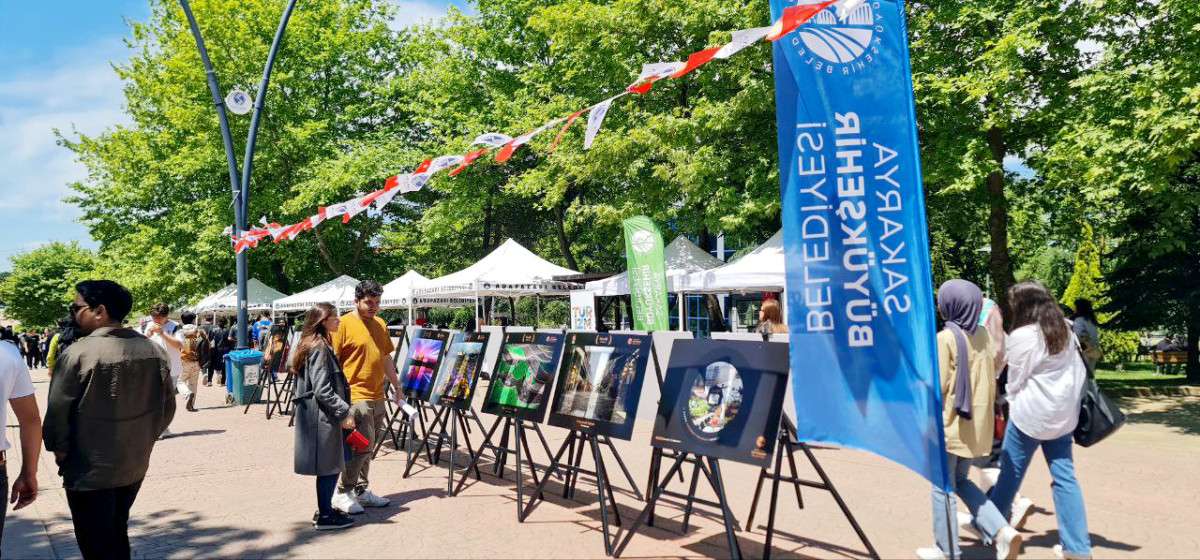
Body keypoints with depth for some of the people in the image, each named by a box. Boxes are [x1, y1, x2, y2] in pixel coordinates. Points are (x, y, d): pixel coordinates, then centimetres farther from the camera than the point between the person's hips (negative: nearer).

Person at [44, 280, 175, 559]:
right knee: (118, 535, 23)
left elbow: (58, 411, -15)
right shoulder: (155, 351, -2)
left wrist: (59, 449, 2)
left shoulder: (79, 353, -18)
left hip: (89, 469, -5)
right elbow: (167, 406, 5)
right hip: (135, 465, 5)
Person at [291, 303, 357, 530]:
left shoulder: (318, 345, 15)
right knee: (330, 465, -1)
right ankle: (325, 517, 8)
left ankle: (325, 510, 25)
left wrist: (342, 410, 22)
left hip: (320, 415, 10)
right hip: (323, 416, -10)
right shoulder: (319, 348, -16)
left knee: (333, 464, 16)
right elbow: (322, 390, -22)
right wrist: (344, 412, -18)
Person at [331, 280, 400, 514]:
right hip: (355, 396, -7)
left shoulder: (380, 325, 13)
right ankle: (343, 493, 4)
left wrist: (397, 386, 21)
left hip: (377, 396, 7)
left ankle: (361, 490, 22)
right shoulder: (344, 324, -8)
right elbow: (332, 361, -10)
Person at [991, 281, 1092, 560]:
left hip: (1030, 414, -6)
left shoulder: (1022, 335, -16)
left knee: (1010, 473, 8)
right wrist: (1070, 403, 13)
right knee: (1064, 477, 8)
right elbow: (1080, 371, 8)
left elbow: (1015, 380, -7)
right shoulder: (1065, 330, 5)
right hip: (1062, 413, 6)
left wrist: (1013, 404, 11)